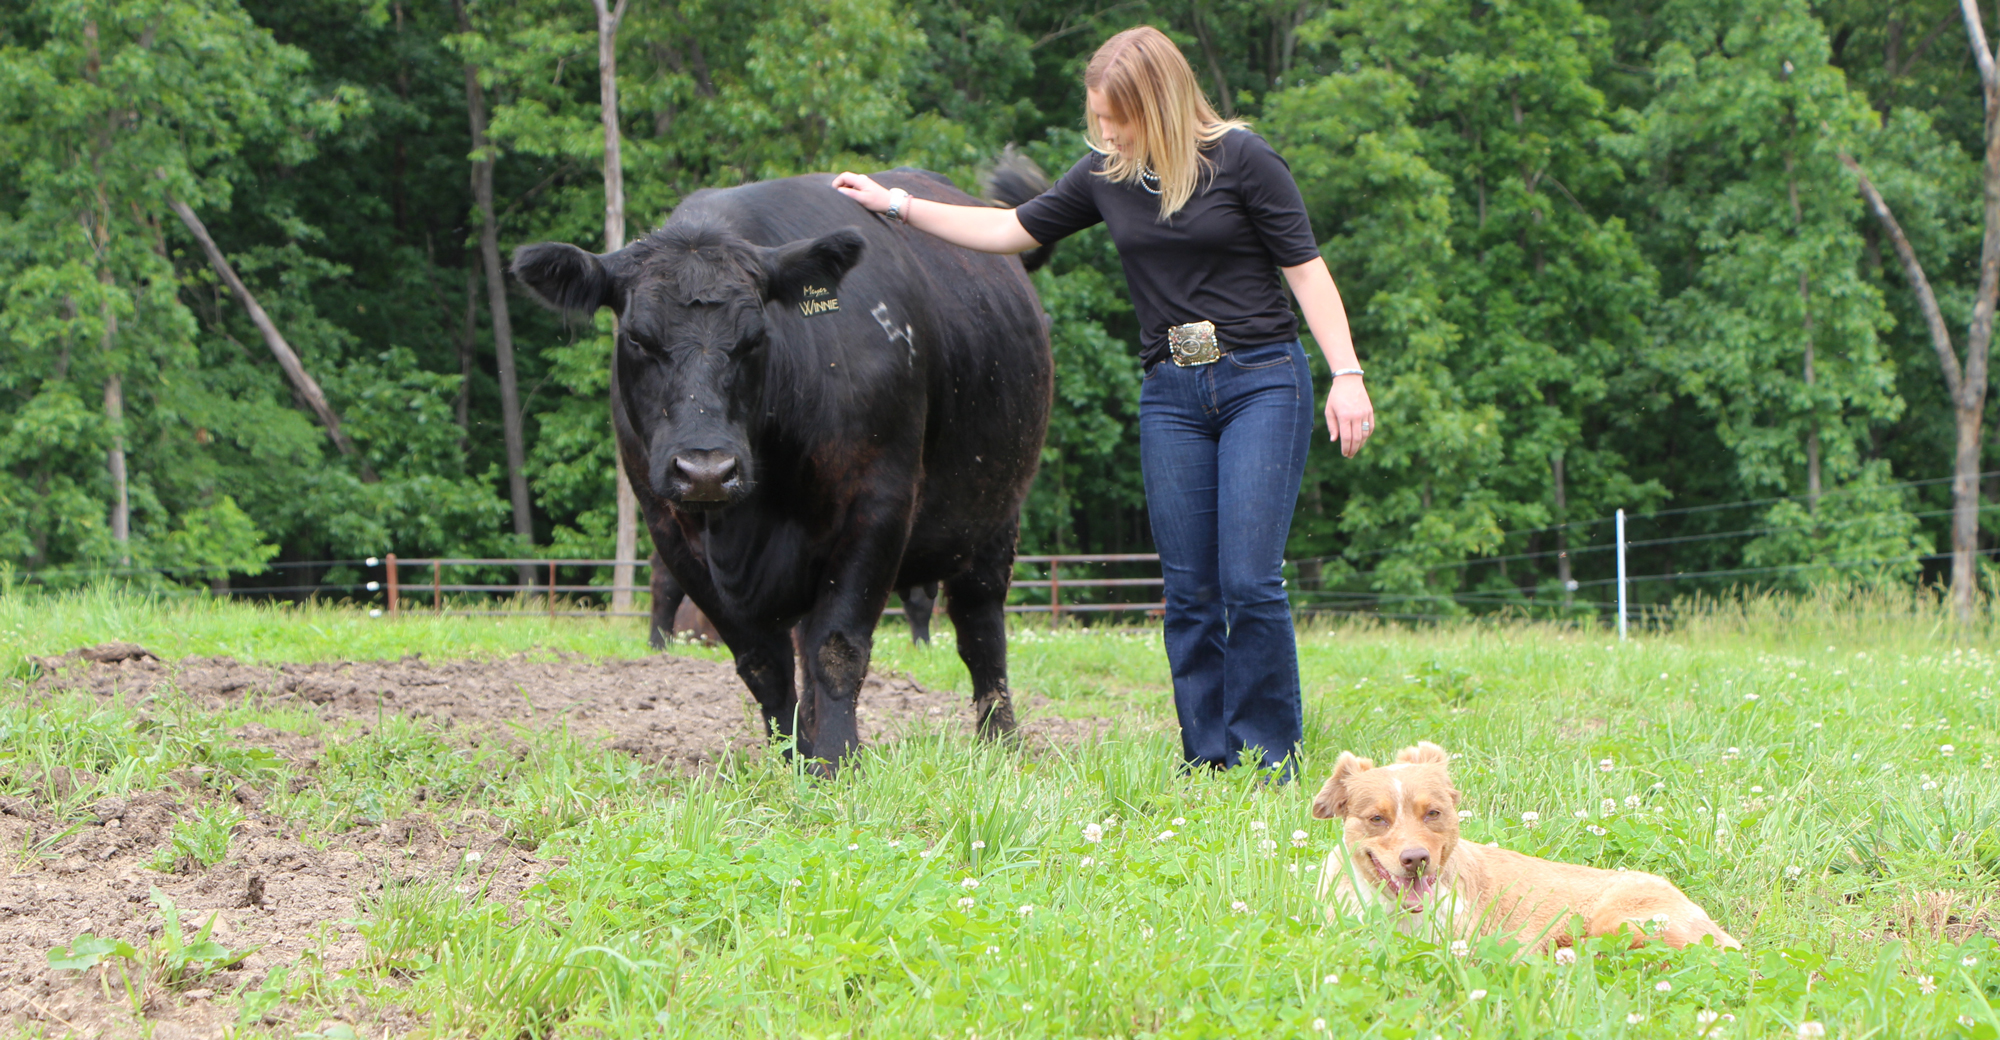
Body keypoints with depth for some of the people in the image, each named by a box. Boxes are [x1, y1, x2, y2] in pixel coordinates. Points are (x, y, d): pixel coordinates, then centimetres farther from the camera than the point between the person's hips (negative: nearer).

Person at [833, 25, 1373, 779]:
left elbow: (1305, 267, -5)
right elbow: (1014, 230, 17)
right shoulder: (1106, 176, 8)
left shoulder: (1240, 159, -6)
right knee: (1188, 590, 2)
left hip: (1262, 382, -5)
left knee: (1250, 580, -12)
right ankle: (1208, 763, 8)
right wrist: (896, 205, 15)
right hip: (1170, 395, 5)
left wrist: (1347, 375, -11)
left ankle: (1270, 760, -3)